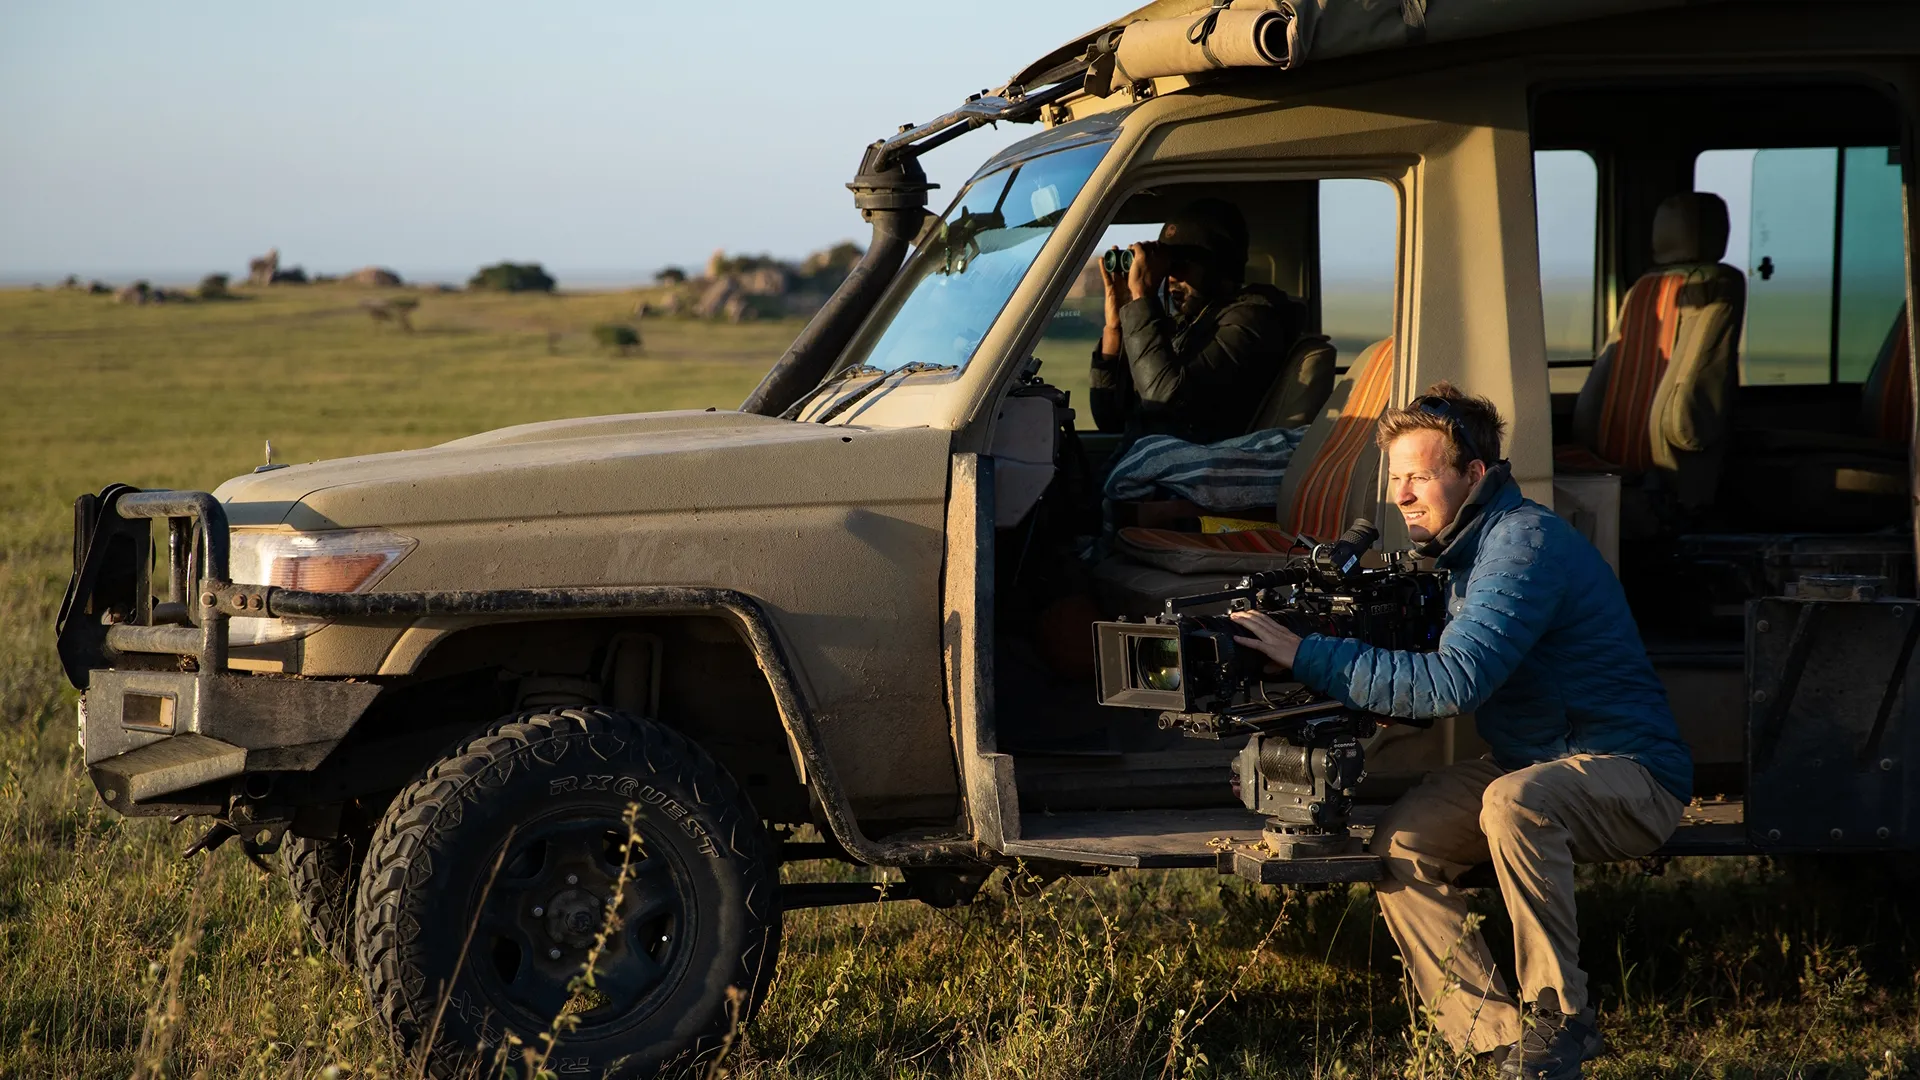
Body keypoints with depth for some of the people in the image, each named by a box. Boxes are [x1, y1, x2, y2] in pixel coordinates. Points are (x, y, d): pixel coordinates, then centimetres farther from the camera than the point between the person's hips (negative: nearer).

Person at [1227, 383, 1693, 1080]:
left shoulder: (1526, 544, -21)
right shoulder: (1467, 546, 10)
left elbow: (1454, 682, -32)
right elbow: (1427, 679, 13)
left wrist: (1307, 657, -29)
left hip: (1631, 775, -9)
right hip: (1534, 766, 9)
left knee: (1515, 801, -38)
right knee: (1398, 845, -10)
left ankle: (1559, 1020, -23)